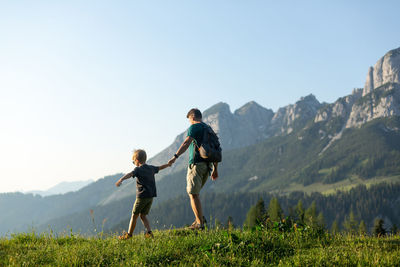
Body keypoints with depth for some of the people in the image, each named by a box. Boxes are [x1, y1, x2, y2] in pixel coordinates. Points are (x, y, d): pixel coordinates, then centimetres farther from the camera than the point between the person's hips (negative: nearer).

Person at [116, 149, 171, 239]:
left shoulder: (138, 169, -9)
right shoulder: (151, 168, 12)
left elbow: (130, 174, -29)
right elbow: (159, 168, 33)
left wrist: (121, 179, -48)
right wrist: (168, 164, 54)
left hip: (142, 196, -7)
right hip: (151, 196, 7)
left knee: (134, 215, 5)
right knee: (143, 215, 14)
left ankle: (129, 234, 11)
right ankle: (149, 232, 1)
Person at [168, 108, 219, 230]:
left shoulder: (194, 127, -4)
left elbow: (186, 143, -21)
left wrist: (175, 156, -29)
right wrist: (215, 169, 23)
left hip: (196, 164, -8)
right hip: (207, 165, 8)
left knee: (193, 193, -5)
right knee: (194, 192, 19)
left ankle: (200, 223, -8)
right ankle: (200, 217, 10)